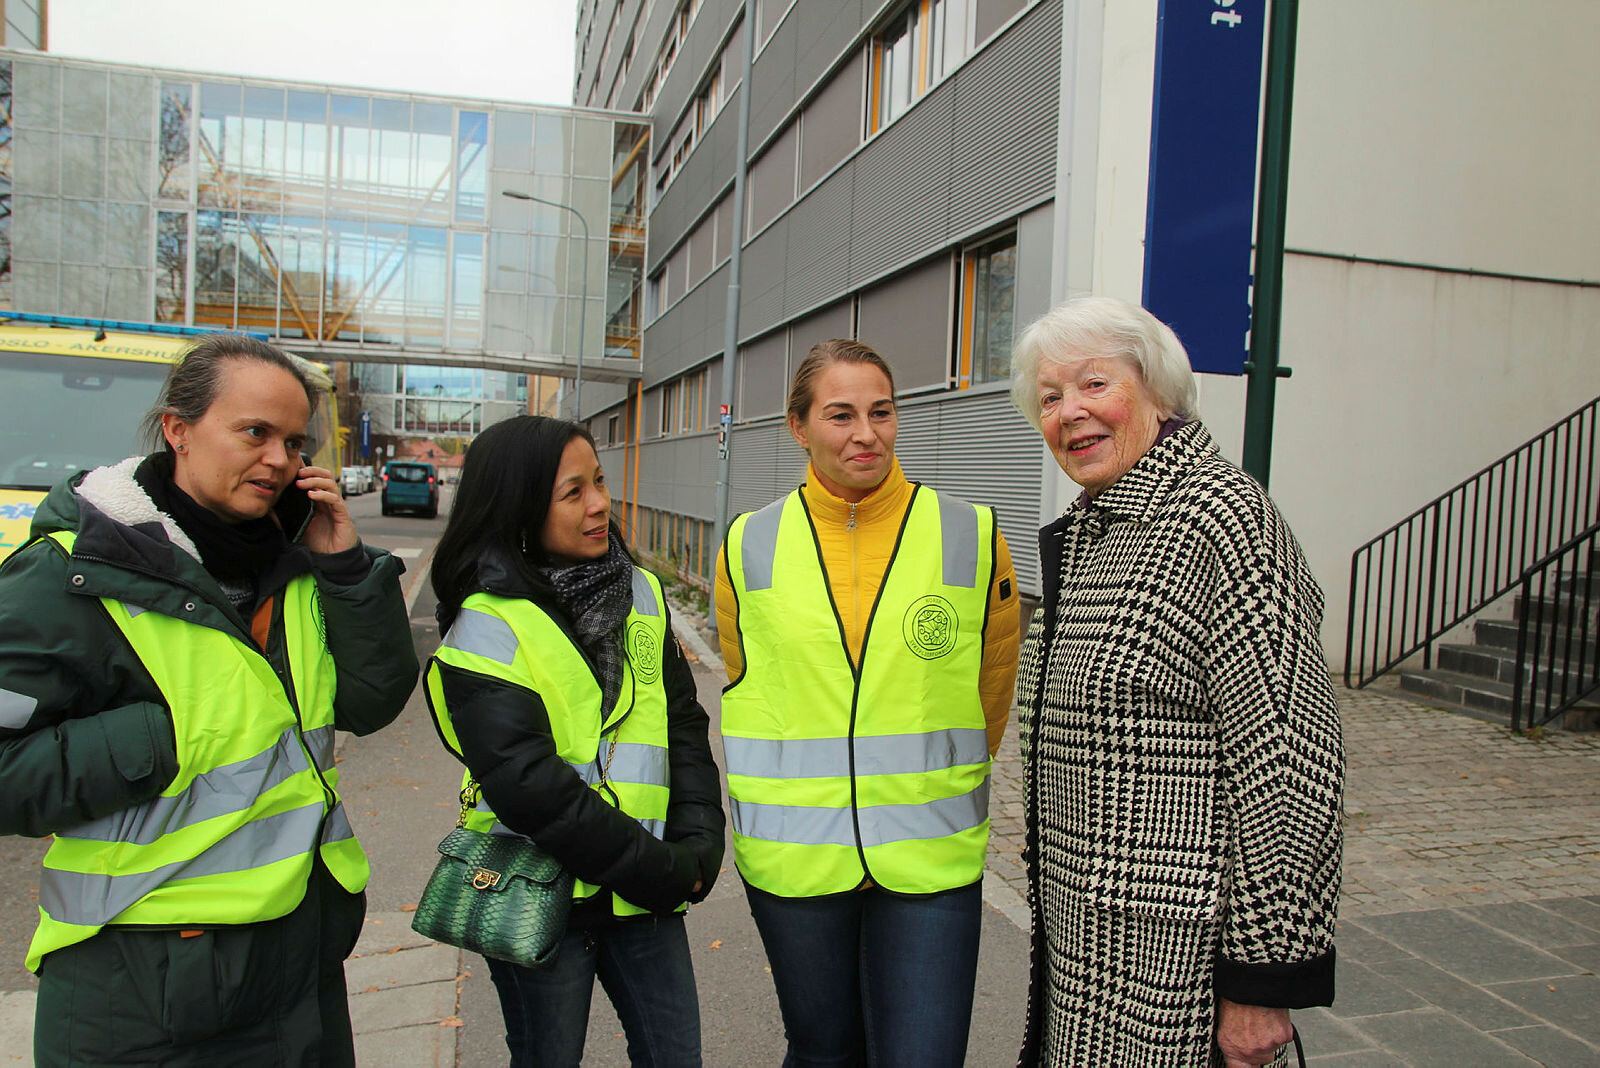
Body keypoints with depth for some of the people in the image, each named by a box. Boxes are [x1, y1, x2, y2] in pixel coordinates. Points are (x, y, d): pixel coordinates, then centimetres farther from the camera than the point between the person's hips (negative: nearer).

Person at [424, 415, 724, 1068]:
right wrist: (661, 870, -18)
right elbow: (528, 786, -21)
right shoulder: (487, 624, -14)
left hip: (646, 891, 5)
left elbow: (683, 724, 6)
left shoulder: (640, 594, 3)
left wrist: (698, 844, -6)